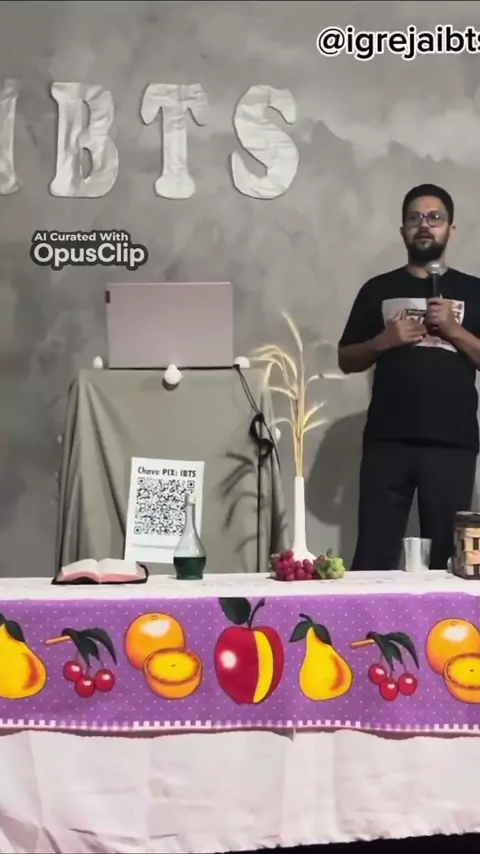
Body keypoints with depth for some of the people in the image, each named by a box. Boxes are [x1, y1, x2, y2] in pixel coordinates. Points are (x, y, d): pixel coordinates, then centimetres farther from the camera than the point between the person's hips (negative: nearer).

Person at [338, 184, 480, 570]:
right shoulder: (379, 289, 12)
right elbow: (347, 360, 12)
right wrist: (384, 340, -5)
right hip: (387, 441, 0)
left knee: (446, 554, 0)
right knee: (374, 553, -3)